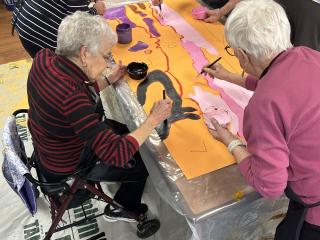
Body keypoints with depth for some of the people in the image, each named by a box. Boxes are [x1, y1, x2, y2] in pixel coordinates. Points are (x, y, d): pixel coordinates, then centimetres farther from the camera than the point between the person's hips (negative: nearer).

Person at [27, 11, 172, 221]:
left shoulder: (44, 58, -17)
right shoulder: (71, 97, -41)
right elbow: (116, 154, -38)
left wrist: (110, 80, -2)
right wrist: (154, 119, -30)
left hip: (49, 145, 8)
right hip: (67, 169, -7)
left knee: (125, 131, 23)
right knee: (141, 164, 10)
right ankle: (121, 209, 39)